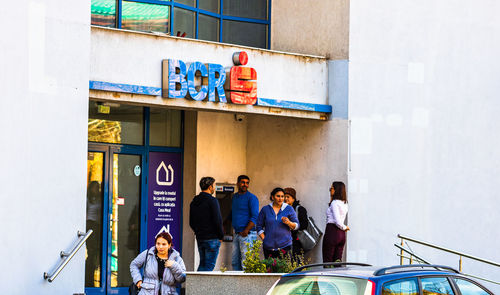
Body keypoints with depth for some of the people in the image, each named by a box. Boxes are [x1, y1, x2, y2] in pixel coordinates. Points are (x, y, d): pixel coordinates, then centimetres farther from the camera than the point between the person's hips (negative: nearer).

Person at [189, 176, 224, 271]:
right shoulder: (212, 200, -12)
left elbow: (191, 222, 16)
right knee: (209, 265, -5)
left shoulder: (194, 202, 12)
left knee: (202, 263, 14)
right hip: (212, 238, -7)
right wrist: (221, 236, -4)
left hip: (199, 238, 7)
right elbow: (217, 221, -15)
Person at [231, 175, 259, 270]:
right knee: (235, 262, 9)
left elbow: (255, 217, -14)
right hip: (237, 234, 8)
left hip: (247, 234, -8)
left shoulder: (251, 198, -7)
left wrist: (245, 231, -20)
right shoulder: (234, 197, 16)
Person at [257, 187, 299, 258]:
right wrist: (264, 239, 1)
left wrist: (289, 223, -14)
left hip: (285, 245, -1)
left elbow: (297, 225, 6)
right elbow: (259, 226, 12)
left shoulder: (289, 209, 7)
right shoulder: (265, 209, 9)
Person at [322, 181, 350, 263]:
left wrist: (344, 227, -1)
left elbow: (338, 221, -19)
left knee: (327, 261, -4)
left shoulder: (334, 203, -11)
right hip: (342, 234, 8)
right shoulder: (345, 204, 14)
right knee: (338, 260, 7)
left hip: (332, 232, -8)